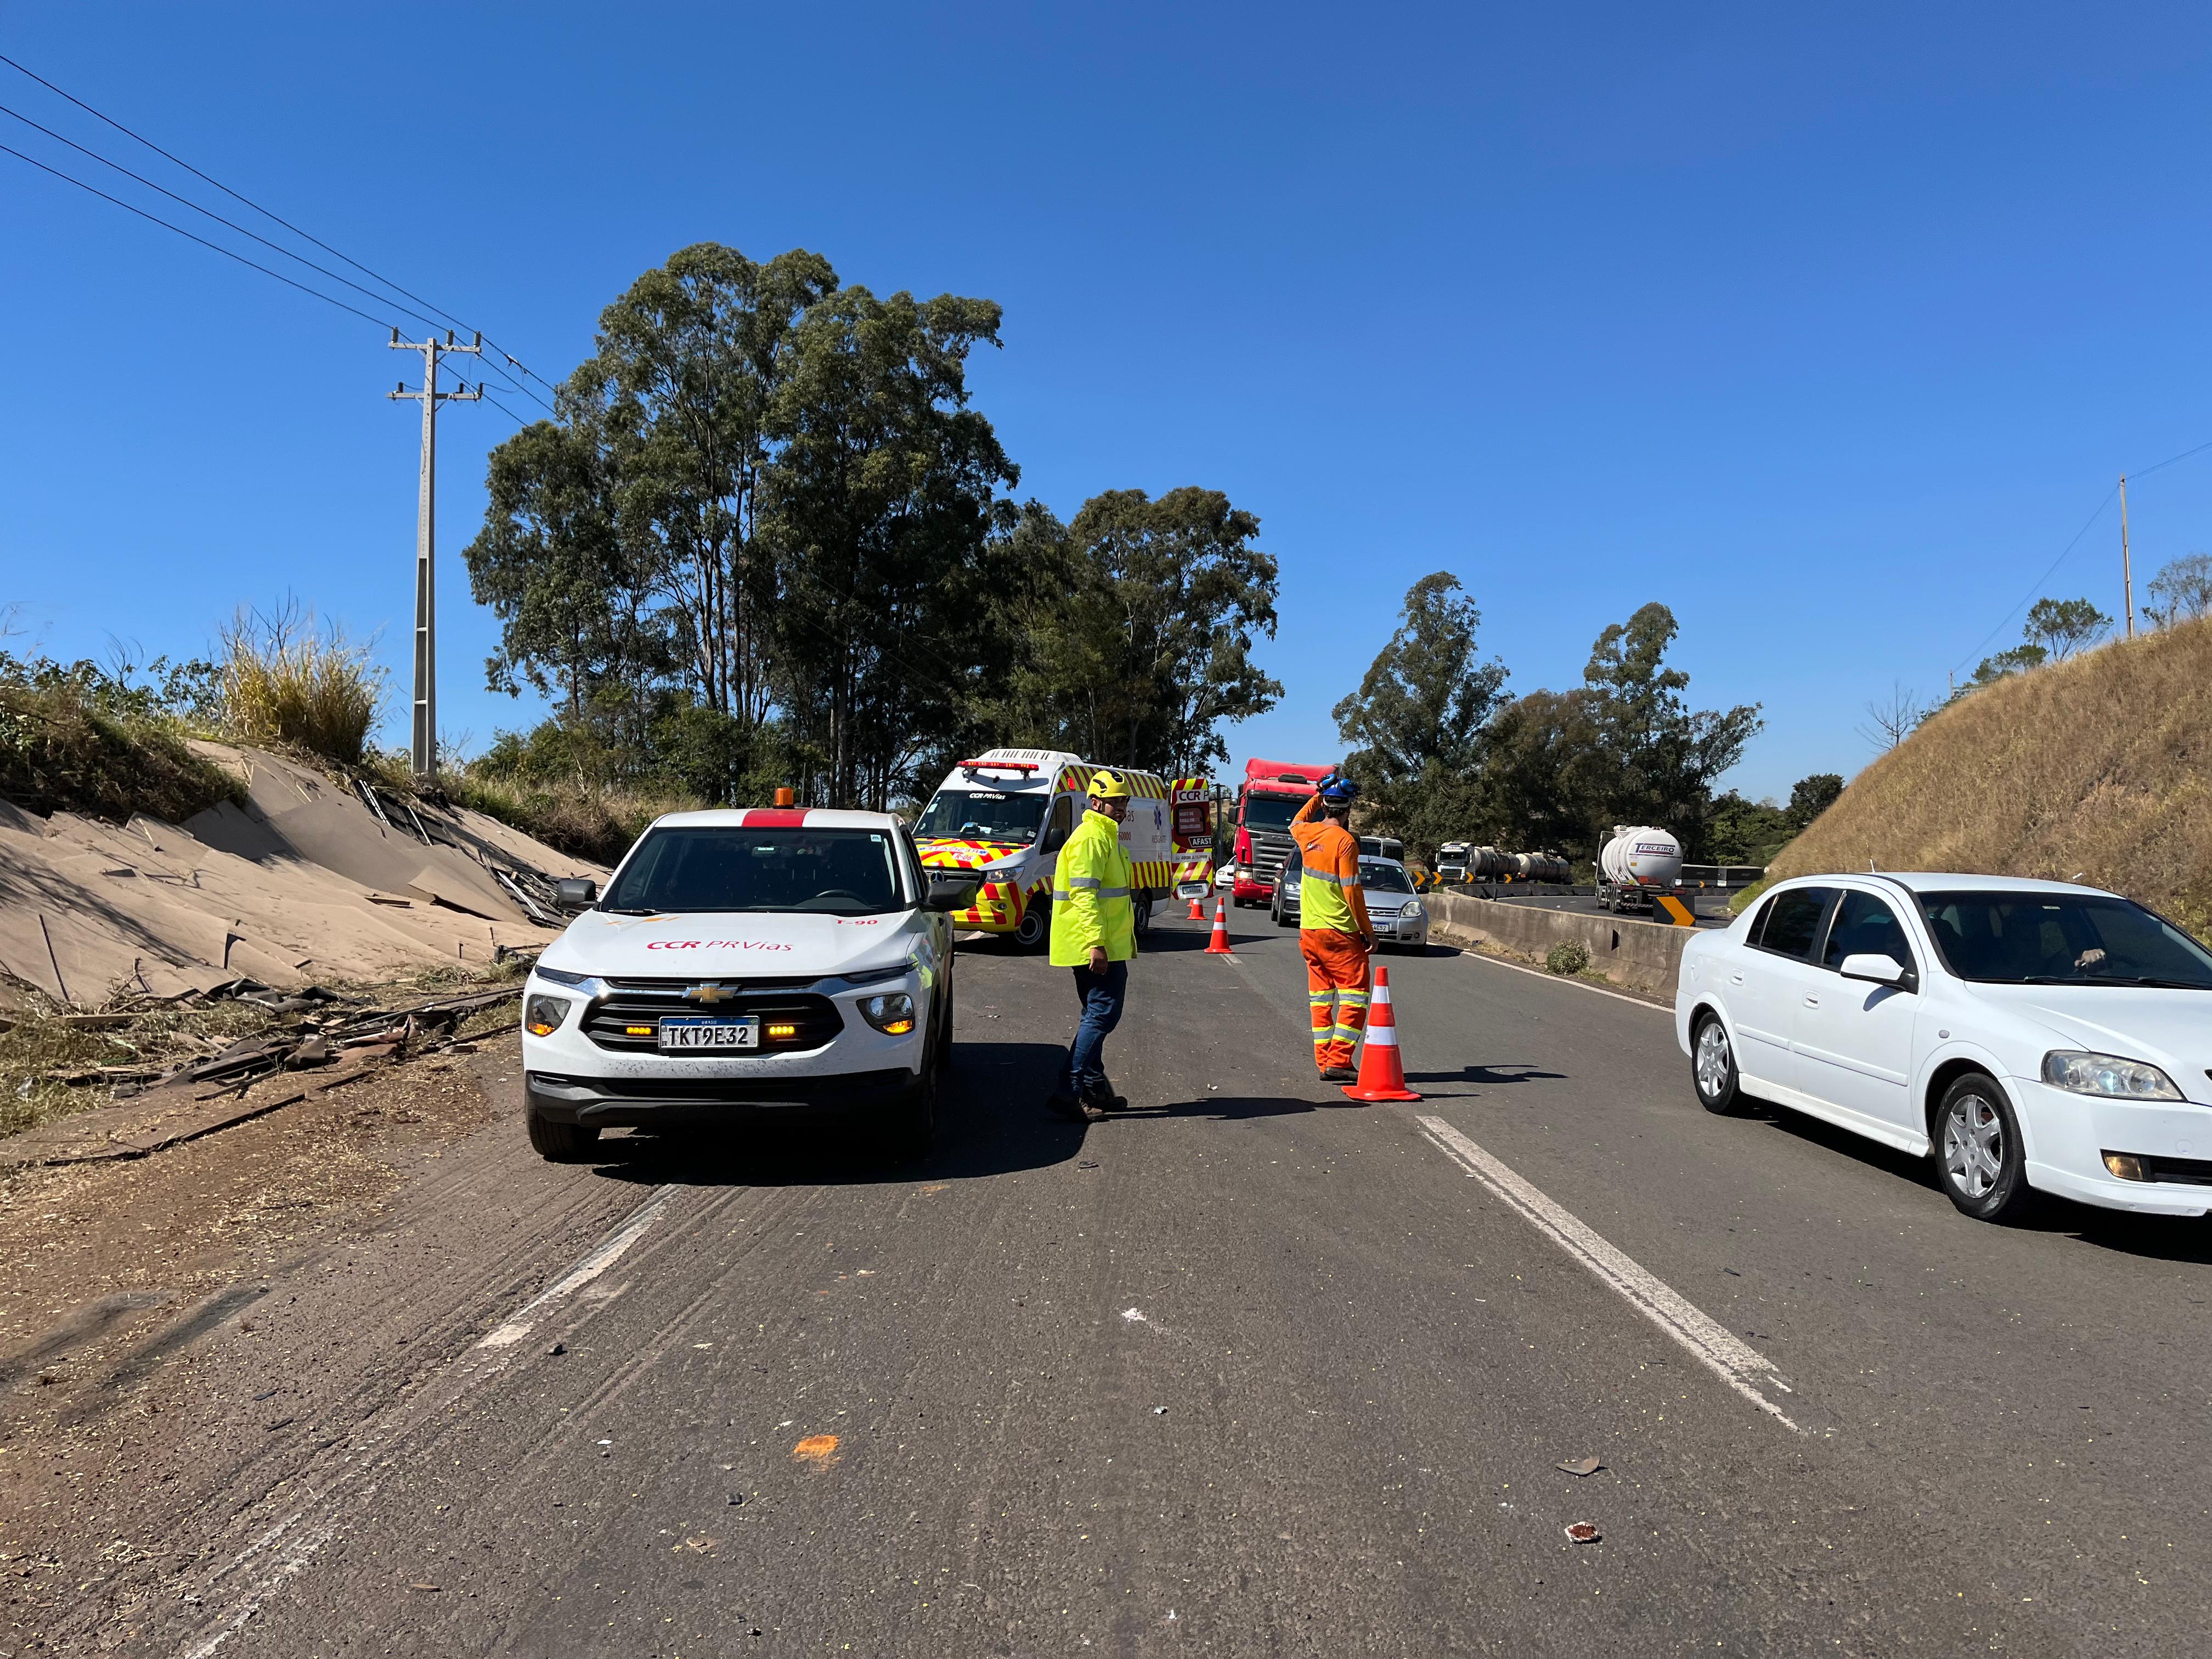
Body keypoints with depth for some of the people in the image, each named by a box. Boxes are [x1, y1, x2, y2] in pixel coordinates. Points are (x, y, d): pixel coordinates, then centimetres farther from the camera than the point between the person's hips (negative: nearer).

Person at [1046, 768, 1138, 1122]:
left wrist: (1120, 942, 28)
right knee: (1103, 1013, -12)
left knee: (1098, 1014, 14)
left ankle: (1095, 1089, 21)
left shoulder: (1105, 836, 21)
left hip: (1106, 947, 11)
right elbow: (1084, 893, -22)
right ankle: (1068, 1092, -13)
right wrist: (1096, 943, -28)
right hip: (1098, 948, -11)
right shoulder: (1090, 838, -13)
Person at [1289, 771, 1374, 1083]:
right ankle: (1338, 1061, -8)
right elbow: (1352, 892, -16)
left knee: (1321, 998, 13)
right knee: (1354, 996, -2)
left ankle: (1324, 1062, 15)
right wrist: (1368, 929, -7)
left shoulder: (1307, 833, 4)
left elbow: (1296, 823, 31)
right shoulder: (1345, 841, -15)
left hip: (1309, 931, 7)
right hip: (1339, 933, -7)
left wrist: (1318, 795, 28)